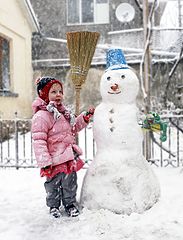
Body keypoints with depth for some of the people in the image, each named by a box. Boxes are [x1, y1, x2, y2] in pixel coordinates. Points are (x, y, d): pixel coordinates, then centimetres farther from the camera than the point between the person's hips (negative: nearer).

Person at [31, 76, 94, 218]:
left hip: (70, 158, 8)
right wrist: (44, 162, -24)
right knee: (53, 185, 12)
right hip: (55, 160, -7)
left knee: (70, 183, 19)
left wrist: (85, 117, 13)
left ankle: (70, 203, 39)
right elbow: (38, 141, -22)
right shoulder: (41, 116, -19)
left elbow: (73, 128, 25)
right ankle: (53, 206, 34)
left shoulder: (63, 112, 10)